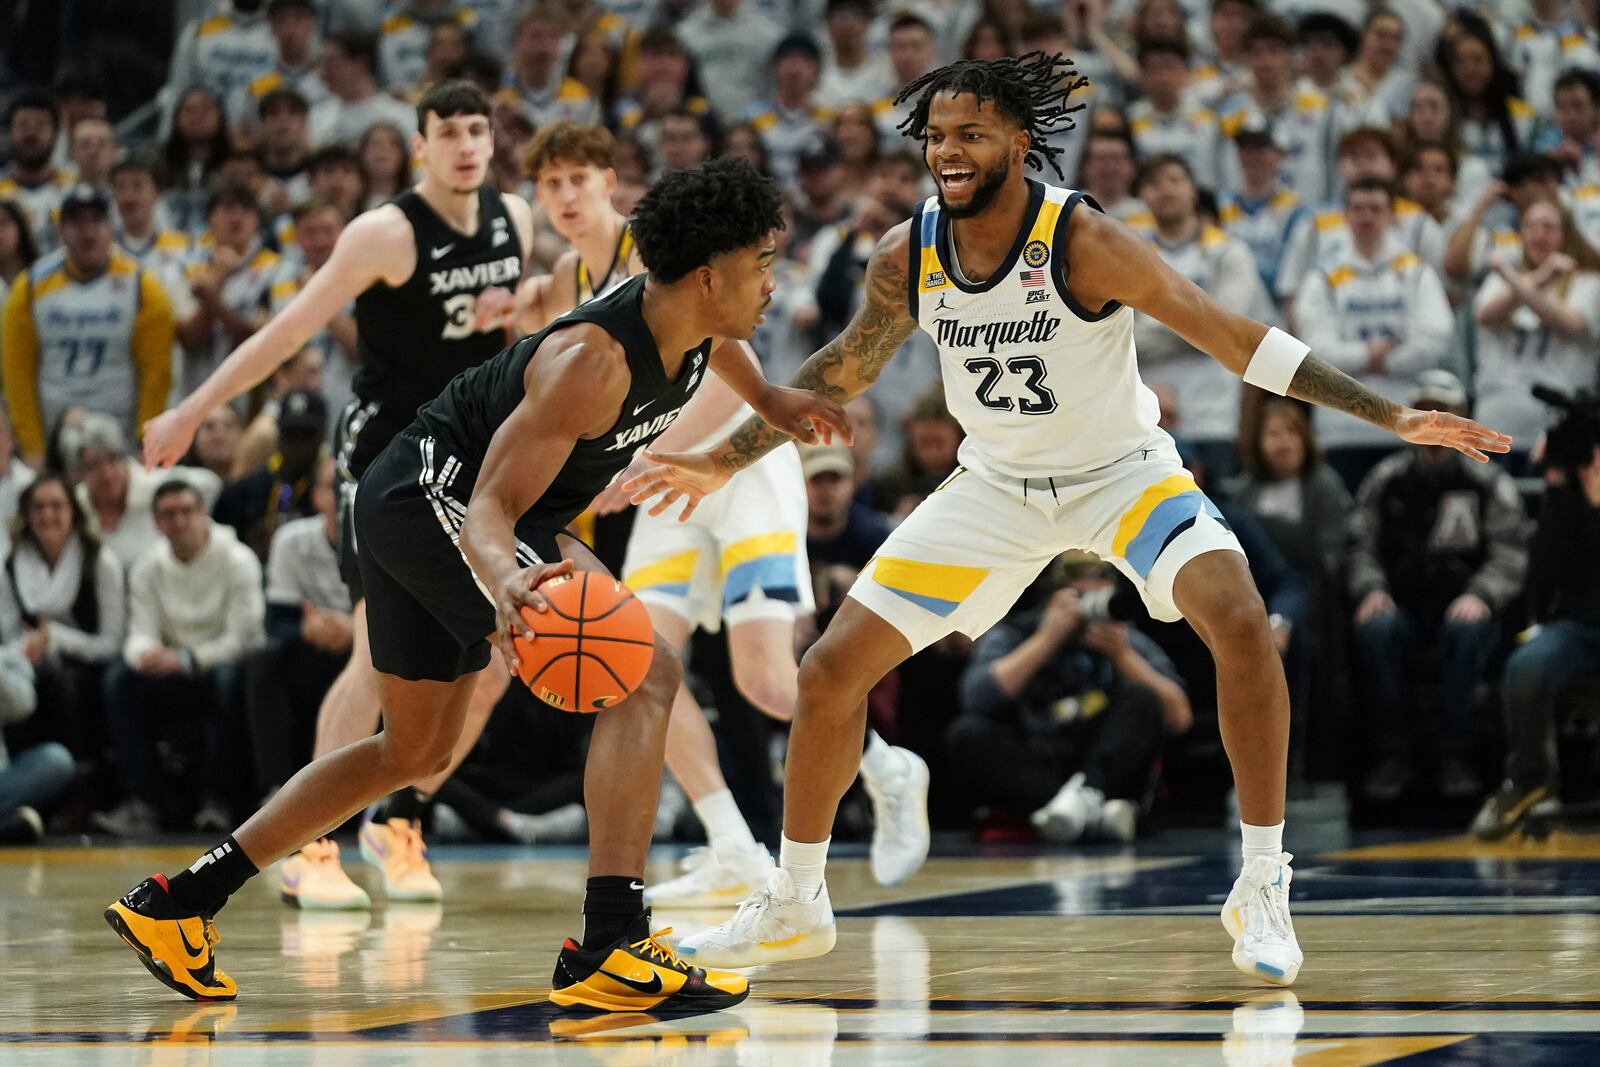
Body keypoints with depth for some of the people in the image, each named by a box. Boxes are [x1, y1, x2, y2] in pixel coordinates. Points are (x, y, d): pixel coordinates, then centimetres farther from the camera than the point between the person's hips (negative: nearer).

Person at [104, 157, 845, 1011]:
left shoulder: (689, 323, -2)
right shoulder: (594, 361, -28)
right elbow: (491, 506, -33)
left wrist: (770, 401, 33)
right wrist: (507, 583, -50)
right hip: (437, 494, -10)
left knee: (415, 752, 23)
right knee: (644, 670, -22)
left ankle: (175, 904, 28)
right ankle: (609, 950, -28)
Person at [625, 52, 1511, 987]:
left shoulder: (1083, 242, -26)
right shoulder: (907, 255, -13)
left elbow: (1233, 337, -25)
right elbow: (846, 368, 6)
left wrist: (1392, 415, -30)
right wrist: (727, 462, 9)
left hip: (1123, 470, -4)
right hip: (997, 484, 4)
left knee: (1239, 621, -30)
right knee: (833, 669, -2)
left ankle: (1262, 888, -16)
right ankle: (793, 907, 18)